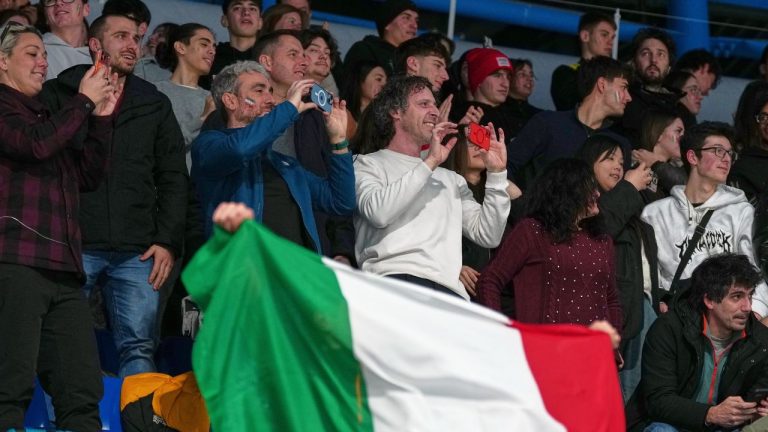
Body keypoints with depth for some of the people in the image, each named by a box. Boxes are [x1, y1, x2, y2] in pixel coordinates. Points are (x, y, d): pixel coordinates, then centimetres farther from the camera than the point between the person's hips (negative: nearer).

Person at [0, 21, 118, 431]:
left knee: (82, 393, 0)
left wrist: (101, 118, 14)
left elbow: (88, 175, 25)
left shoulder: (45, 116, 27)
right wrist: (84, 101, -1)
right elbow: (34, 144, -14)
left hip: (62, 270, 8)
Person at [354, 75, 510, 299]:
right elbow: (377, 212, -7)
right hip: (395, 279, -4)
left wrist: (496, 173, 12)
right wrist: (430, 162, -3)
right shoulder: (369, 164, 15)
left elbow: (488, 236, 20)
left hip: (449, 289, 4)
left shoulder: (451, 179, 31)